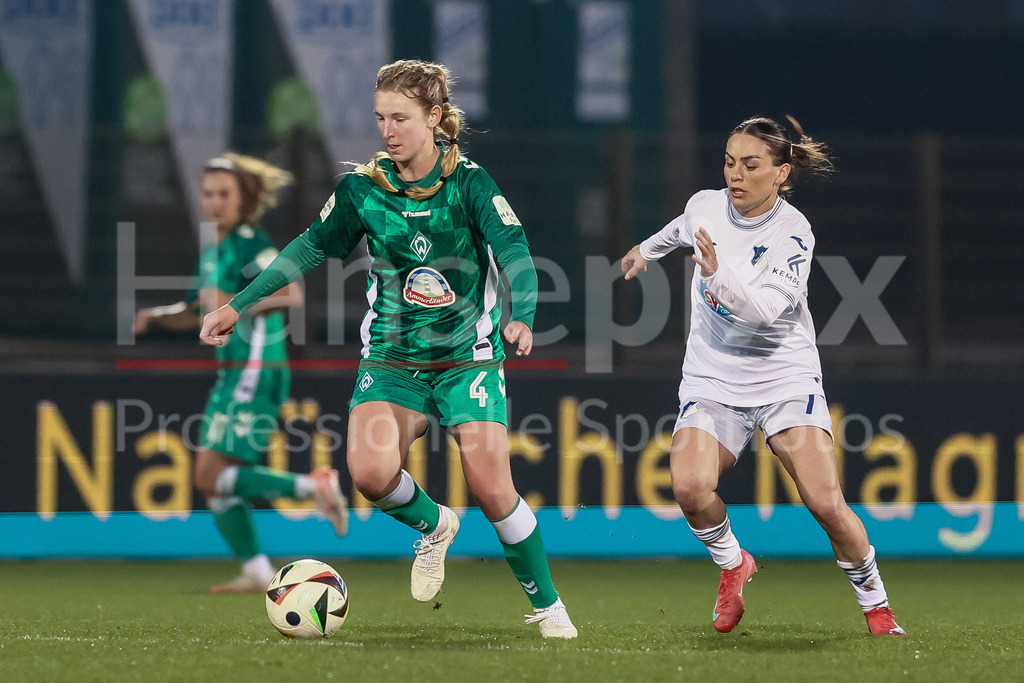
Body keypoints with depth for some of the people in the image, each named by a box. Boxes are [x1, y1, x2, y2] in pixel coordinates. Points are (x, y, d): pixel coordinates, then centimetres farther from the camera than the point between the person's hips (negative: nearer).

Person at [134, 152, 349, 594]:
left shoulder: (249, 244, -12)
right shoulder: (213, 252, 16)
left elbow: (292, 295, -24)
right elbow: (198, 313, 28)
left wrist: (235, 304, -23)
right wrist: (155, 317, 11)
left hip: (256, 374, -10)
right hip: (233, 375, 10)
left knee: (212, 477, -13)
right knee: (211, 481, 8)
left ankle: (312, 487, -7)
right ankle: (256, 572, 12)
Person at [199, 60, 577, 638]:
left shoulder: (469, 182, -10)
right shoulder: (364, 187, -2)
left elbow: (515, 250, -19)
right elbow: (311, 248, 10)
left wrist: (522, 317, -39)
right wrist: (239, 306, 8)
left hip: (468, 357, -2)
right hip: (391, 357, 2)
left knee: (492, 489, -12)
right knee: (371, 471, -23)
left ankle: (547, 605, 11)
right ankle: (433, 526, 11)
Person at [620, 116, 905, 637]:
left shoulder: (793, 233, -15)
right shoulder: (706, 206, -2)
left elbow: (765, 308, -28)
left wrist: (719, 272, -44)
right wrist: (647, 248, 43)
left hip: (785, 379, -3)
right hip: (712, 381, 3)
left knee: (825, 502, -18)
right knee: (690, 487, -24)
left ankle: (874, 602, 7)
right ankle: (732, 564, 7)